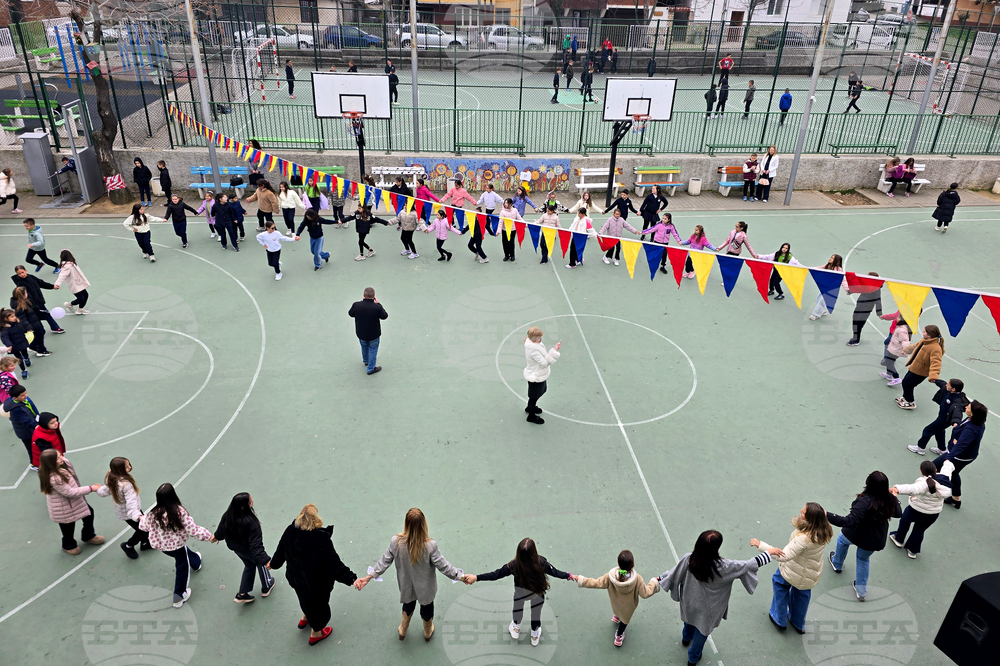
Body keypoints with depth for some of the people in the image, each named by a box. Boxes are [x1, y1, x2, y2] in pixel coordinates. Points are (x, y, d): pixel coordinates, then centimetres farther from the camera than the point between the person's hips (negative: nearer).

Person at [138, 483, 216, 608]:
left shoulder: (153, 514, -19)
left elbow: (144, 527, 2)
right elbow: (193, 530, -26)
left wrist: (142, 518, 24)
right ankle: (179, 596, 31)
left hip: (161, 546, 5)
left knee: (185, 552, 35)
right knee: (182, 569, 19)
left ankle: (196, 562, 63)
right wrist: (208, 536, -13)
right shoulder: (180, 512, -31)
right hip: (178, 545, -5)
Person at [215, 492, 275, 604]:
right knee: (261, 562, 25)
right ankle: (266, 587, 46)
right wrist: (265, 560, -36)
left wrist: (217, 536, 26)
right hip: (248, 550, -6)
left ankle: (242, 594, 37)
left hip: (235, 547, 6)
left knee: (249, 565, 30)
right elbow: (256, 544, -37)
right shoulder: (250, 522, -39)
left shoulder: (227, 516, -20)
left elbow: (221, 530, 3)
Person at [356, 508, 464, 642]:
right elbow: (443, 566, -24)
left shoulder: (395, 542, -28)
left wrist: (369, 577, -1)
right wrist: (461, 576, -11)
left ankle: (402, 630, 57)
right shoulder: (430, 545, -34)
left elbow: (384, 562, -15)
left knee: (408, 604, 33)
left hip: (406, 585, 2)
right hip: (425, 588, -2)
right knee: (427, 606, 28)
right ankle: (428, 632, 55)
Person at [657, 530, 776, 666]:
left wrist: (660, 578, 8)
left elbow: (675, 573, -12)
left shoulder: (688, 559, -28)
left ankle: (686, 638, 67)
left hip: (689, 602, 3)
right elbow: (748, 565, -28)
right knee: (702, 630, 26)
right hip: (706, 608, -3)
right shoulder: (722, 567, -37)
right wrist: (769, 553, -16)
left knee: (690, 620, 36)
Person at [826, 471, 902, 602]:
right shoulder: (890, 500, -18)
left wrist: (827, 516, -51)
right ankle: (861, 591, 38)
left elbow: (850, 521, -44)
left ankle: (837, 564, 54)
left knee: (842, 539, 32)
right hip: (876, 541, 5)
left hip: (857, 536, -4)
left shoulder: (865, 502, -38)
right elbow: (898, 513, 4)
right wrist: (895, 498, 20)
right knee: (863, 559, 31)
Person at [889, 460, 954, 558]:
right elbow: (948, 467, 12)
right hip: (934, 514, 5)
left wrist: (897, 489, -71)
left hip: (916, 511, -5)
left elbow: (912, 489, -56)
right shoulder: (944, 477, -14)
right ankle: (913, 551, 36)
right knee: (919, 530, 26)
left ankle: (899, 539, 45)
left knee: (905, 520, 27)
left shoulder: (924, 483, -34)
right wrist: (947, 462, 34)